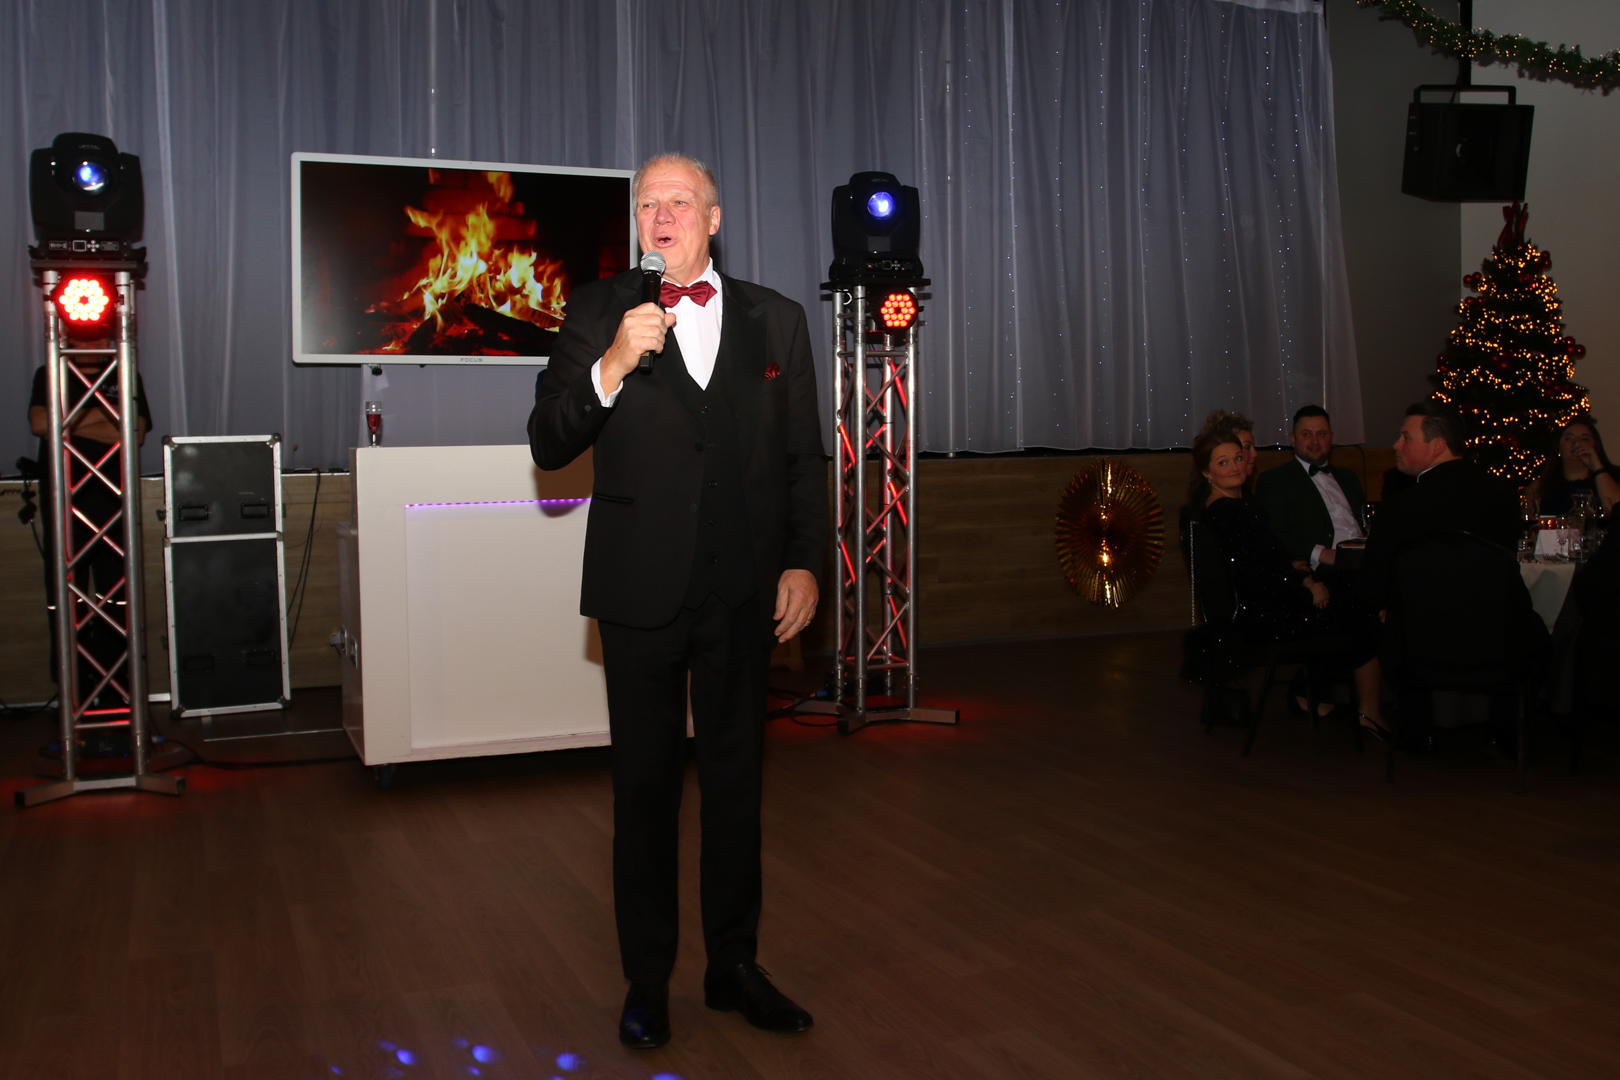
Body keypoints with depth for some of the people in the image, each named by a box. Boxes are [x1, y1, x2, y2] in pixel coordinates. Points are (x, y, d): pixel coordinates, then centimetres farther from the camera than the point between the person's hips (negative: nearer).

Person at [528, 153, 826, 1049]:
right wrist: (611, 366, -19)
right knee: (645, 787, 8)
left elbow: (805, 456, 9)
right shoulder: (600, 314, 2)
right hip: (642, 591, -1)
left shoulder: (774, 320, 7)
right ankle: (646, 983, 23)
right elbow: (548, 445, -5)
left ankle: (734, 966, 28)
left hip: (744, 593, 2)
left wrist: (804, 562, 3)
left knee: (735, 781, 12)